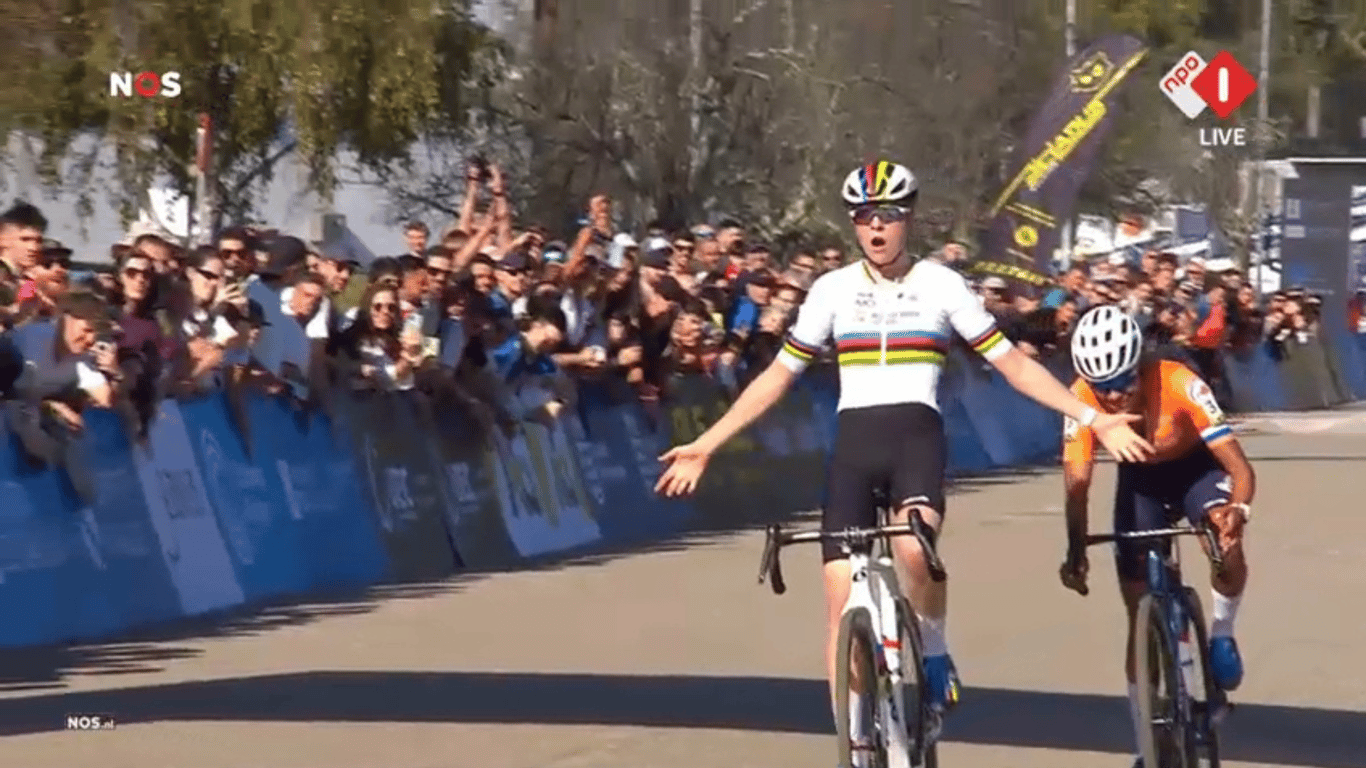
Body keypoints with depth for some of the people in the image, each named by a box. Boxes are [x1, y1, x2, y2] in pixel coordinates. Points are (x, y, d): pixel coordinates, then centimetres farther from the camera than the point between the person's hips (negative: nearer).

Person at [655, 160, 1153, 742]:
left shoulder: (941, 285, 2)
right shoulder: (832, 290, 6)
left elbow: (1012, 364, 5)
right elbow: (779, 376, 11)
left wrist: (1093, 418, -3)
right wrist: (705, 446, 6)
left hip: (917, 436, -2)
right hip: (854, 443, 2)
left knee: (914, 545, -34)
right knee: (842, 602, -4)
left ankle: (934, 651, -5)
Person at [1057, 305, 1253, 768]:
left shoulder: (1179, 385, -36)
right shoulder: (1082, 398, -29)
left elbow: (1239, 467, -38)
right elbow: (1077, 483, -32)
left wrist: (1238, 509, -59)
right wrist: (1076, 552, -48)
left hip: (1195, 467, -2)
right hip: (1140, 479, 2)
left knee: (1227, 545, -35)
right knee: (1141, 614, -1)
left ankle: (1221, 635, -5)